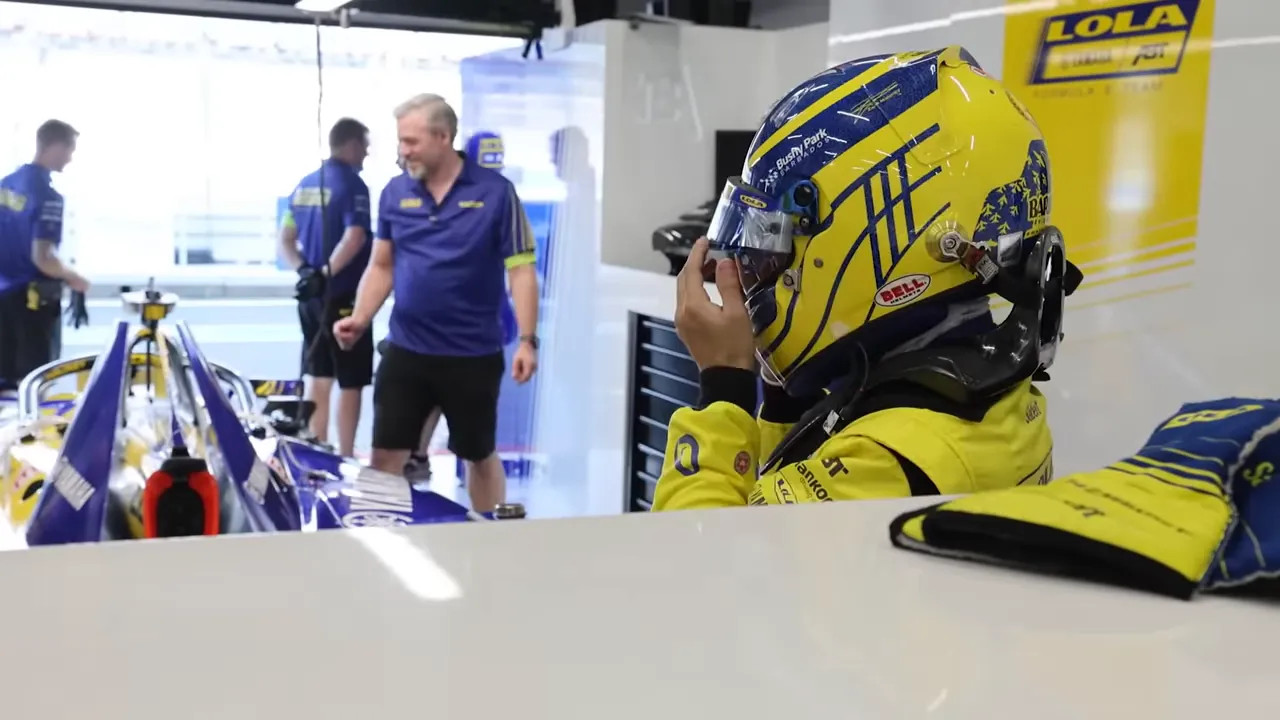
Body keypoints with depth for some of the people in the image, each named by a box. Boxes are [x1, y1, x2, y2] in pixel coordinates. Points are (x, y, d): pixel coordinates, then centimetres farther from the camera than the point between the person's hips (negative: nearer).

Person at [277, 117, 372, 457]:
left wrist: (304, 270, -1)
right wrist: (327, 273, -22)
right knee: (350, 381, 2)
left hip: (310, 296, 8)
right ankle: (346, 459, 7)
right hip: (343, 296, -8)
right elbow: (354, 237, -28)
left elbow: (285, 240, 12)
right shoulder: (351, 184, -13)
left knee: (318, 378, 15)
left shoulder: (305, 184, 11)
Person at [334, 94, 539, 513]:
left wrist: (527, 340, -16)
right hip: (405, 351, 3)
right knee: (385, 457, 5)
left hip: (474, 355, -3)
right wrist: (360, 319, -5)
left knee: (480, 456, 13)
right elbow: (381, 266, 10)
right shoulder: (395, 193, 3)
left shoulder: (495, 192, -8)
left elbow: (520, 270, -8)